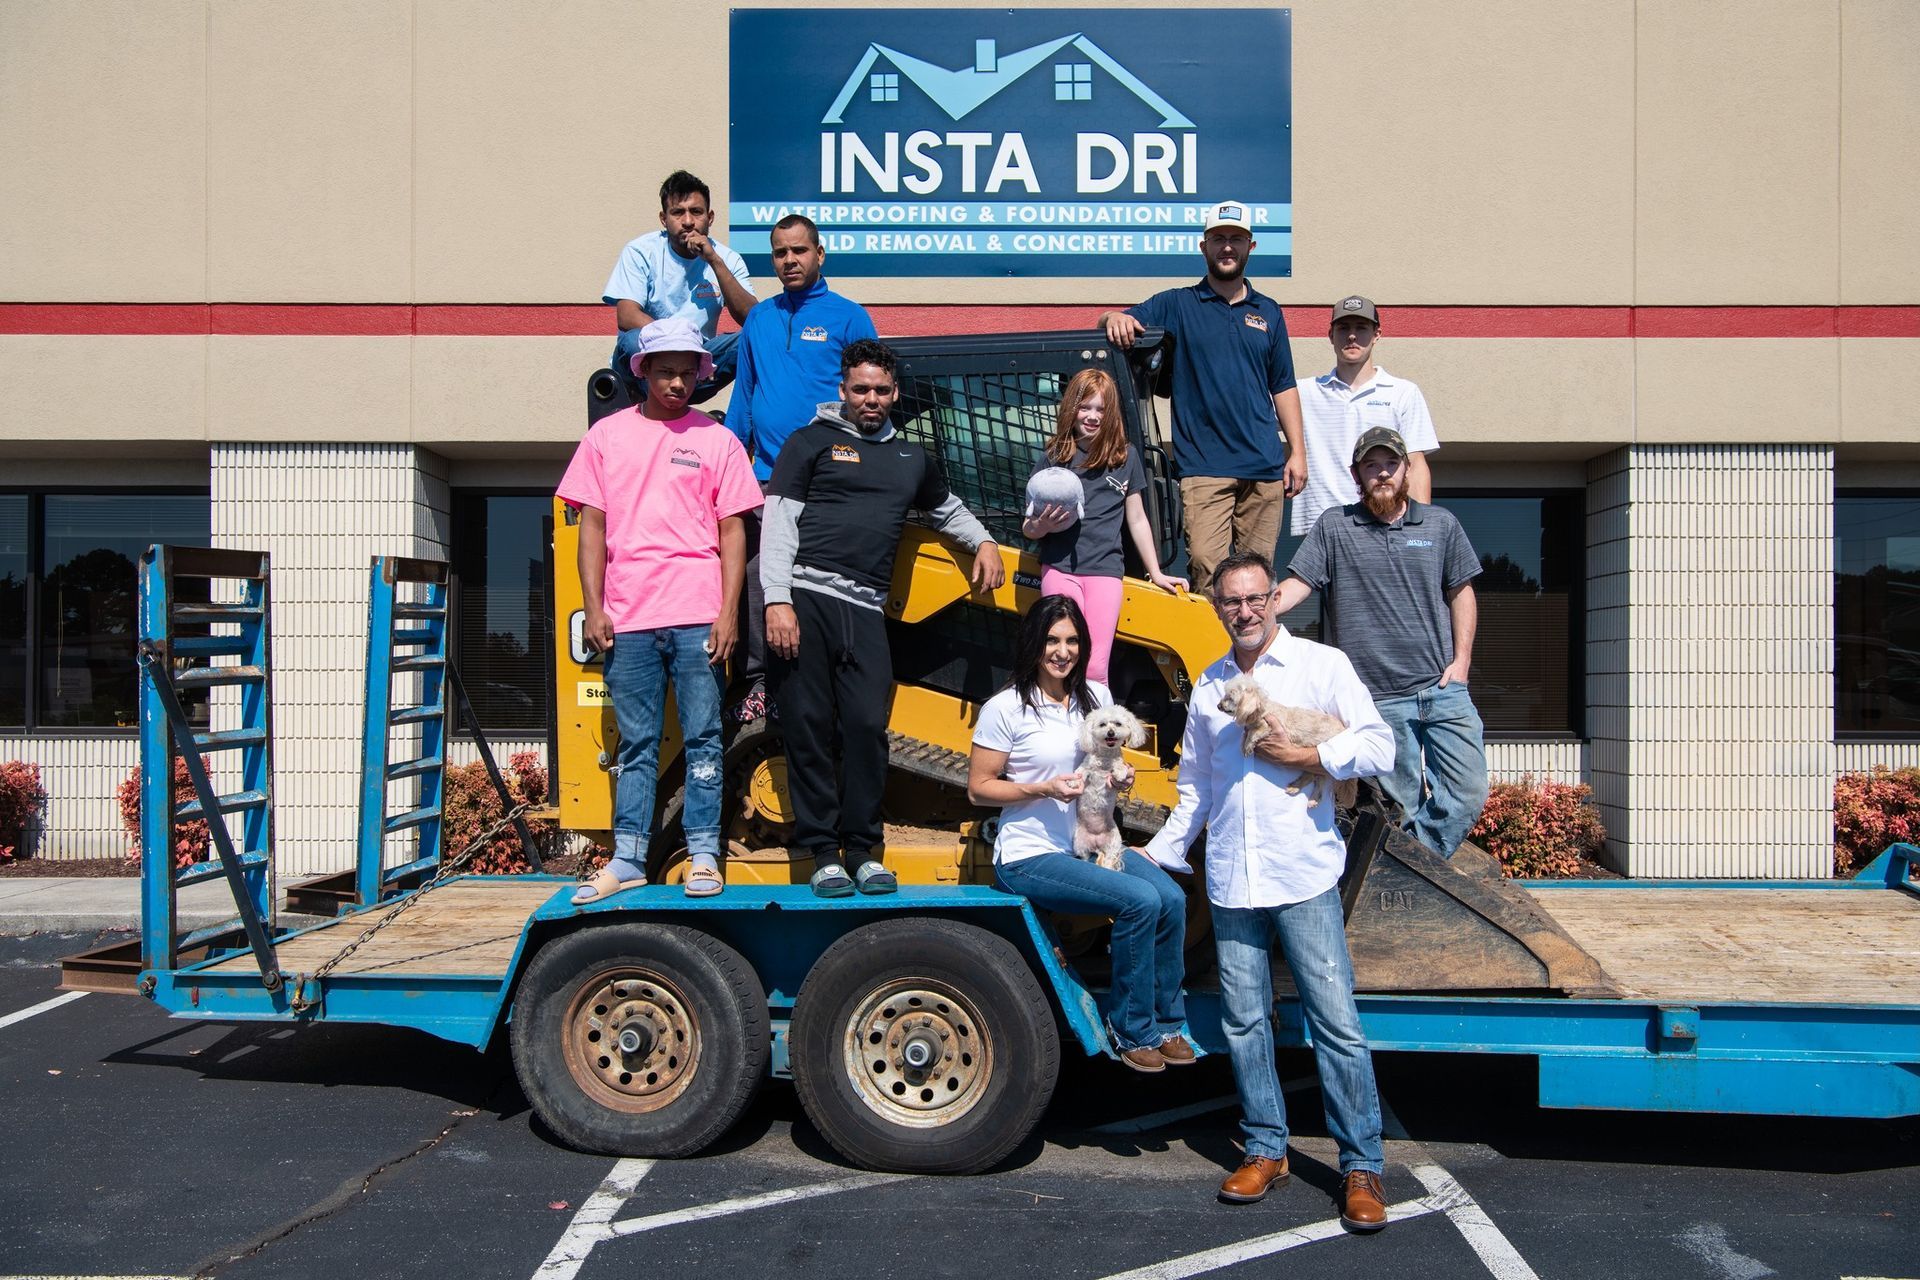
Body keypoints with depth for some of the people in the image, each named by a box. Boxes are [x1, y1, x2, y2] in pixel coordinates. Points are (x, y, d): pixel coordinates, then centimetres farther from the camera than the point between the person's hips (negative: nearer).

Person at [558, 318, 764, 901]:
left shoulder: (716, 440, 8)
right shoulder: (607, 434, 11)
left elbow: (733, 532, 5)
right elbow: (592, 526, 9)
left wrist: (728, 612, -4)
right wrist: (594, 608, 1)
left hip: (697, 616, -1)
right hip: (627, 618, 1)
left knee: (703, 739, 1)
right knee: (636, 744, 7)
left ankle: (704, 856, 8)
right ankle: (627, 859, 12)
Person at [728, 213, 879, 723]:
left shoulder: (848, 317, 4)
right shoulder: (758, 319, 17)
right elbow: (743, 397, 19)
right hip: (767, 478, 4)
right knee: (756, 580, 0)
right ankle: (759, 680, 8)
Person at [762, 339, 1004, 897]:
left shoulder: (911, 458, 24)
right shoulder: (812, 442, 10)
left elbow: (946, 508, 44)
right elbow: (777, 523, 1)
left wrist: (983, 542, 28)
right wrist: (777, 600, -10)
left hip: (865, 609, 3)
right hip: (803, 597, -3)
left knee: (867, 726, -6)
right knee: (808, 726, -4)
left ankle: (862, 851, 4)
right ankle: (824, 852, 2)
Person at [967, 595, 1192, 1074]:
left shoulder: (1096, 697, 8)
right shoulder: (1006, 708, -10)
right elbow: (978, 788, -7)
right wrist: (1043, 789, -20)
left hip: (1092, 844, 6)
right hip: (1029, 856, -6)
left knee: (1172, 898, -18)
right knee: (1140, 900, -25)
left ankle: (1167, 1022, 1)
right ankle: (1132, 1031, -7)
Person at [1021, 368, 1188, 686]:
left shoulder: (1126, 457, 9)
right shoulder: (1054, 457, 7)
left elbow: (1137, 520, 17)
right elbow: (1028, 528, 8)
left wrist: (1156, 573, 17)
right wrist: (1043, 525, -15)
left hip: (1106, 568, 0)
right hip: (1060, 567, 0)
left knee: (1096, 667, -13)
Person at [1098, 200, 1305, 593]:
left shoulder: (1268, 312, 17)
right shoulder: (1177, 304, 9)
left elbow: (1283, 387, 18)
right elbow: (1124, 322, 2)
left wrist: (1297, 451, 10)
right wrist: (1114, 318, -23)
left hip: (1265, 466, 3)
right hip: (1203, 466, -3)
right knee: (1206, 567, -15)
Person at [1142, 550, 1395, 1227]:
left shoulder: (1322, 664, 2)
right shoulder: (1209, 685, 15)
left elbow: (1379, 748, -4)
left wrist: (1301, 757, -11)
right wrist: (1158, 854, 17)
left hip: (1303, 874, -4)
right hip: (1231, 881, 5)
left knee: (1335, 1022, -4)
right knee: (1244, 1022, 9)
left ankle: (1361, 1166, 5)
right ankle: (1266, 1148, 23)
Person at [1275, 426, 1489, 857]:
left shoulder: (1441, 524, 9)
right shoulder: (1334, 526, 4)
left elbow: (1460, 592, 15)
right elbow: (1296, 584, -3)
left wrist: (1461, 659, 5)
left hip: (1443, 691, 2)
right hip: (1379, 700, -2)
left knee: (1468, 796, -4)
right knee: (1405, 805, 5)